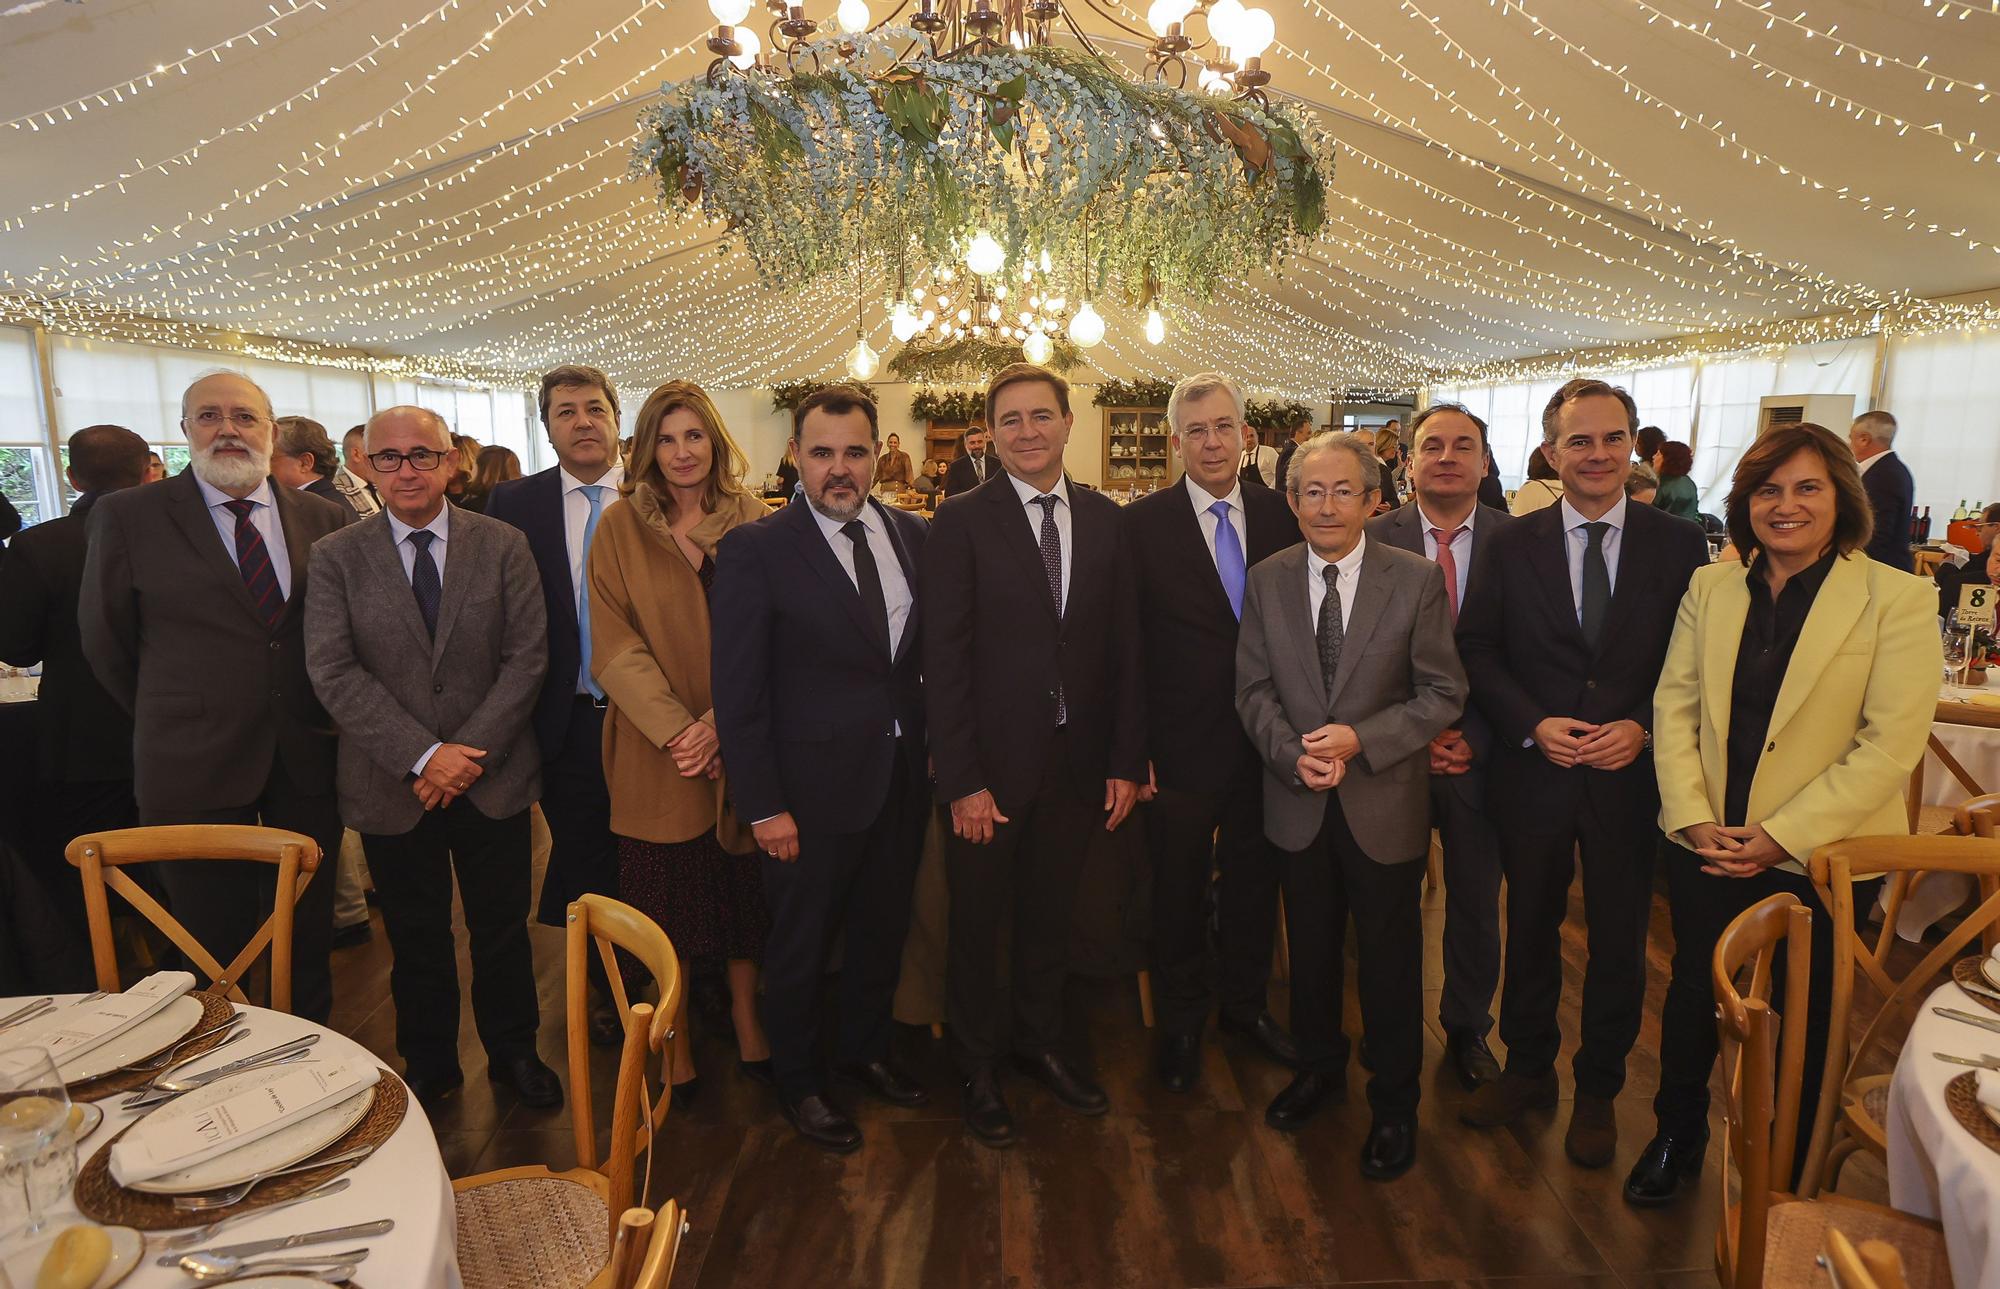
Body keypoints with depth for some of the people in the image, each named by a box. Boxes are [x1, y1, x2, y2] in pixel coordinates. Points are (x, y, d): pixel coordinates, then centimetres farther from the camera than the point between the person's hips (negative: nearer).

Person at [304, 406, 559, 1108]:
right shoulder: (336, 557, -1)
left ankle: (514, 1052, 33)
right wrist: (423, 755, -18)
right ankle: (428, 1064, 34)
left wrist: (473, 751, -14)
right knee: (416, 938, 15)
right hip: (392, 786, 0)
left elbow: (527, 657, -5)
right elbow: (333, 673, -9)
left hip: (493, 779, 0)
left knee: (502, 929, 13)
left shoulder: (503, 545, -1)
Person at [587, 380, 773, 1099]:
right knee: (667, 903, 8)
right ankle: (674, 1045, 25)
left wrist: (718, 725, -14)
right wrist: (677, 730, -16)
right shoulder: (620, 527, 0)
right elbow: (615, 646, -6)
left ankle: (747, 1023, 31)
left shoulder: (751, 522, 2)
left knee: (744, 895, 12)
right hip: (654, 754, -1)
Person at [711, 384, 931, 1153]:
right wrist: (763, 806, -14)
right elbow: (738, 692, -13)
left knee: (883, 930, 22)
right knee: (801, 944, 14)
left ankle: (866, 1050, 46)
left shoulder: (912, 535, 2)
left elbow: (931, 650, 7)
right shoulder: (757, 550, -13)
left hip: (903, 776, 5)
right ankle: (798, 1082, 38)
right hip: (813, 786, -5)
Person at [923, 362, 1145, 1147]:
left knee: (1050, 913, 19)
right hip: (991, 763, -3)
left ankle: (1040, 1042, 42)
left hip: (1078, 759, 4)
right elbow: (943, 659, -11)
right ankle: (978, 1067, 34)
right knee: (979, 922, 13)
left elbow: (1123, 646, 5)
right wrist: (962, 779, -15)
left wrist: (1126, 760, 1)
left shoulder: (1103, 519, 4)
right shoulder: (962, 521, -8)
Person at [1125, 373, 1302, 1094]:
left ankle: (1244, 1003, 41)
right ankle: (1181, 1022, 34)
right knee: (1179, 889, 12)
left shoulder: (1282, 516, 2)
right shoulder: (1143, 523, -7)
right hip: (1181, 743, -3)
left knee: (1254, 879, 18)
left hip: (1267, 739, 3)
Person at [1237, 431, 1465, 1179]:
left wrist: (1361, 740, -21)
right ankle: (1318, 1065, 43)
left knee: (1389, 959, 11)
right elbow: (1254, 688, 1)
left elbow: (1443, 692, -9)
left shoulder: (1416, 581, -10)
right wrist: (1293, 753, -16)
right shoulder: (1266, 581, -1)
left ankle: (1393, 1103, 32)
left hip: (1384, 803, -2)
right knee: (1310, 948, 19)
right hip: (1298, 802, 3)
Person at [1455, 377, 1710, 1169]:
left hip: (1631, 775, 0)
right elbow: (1476, 649, -2)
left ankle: (1598, 1090, 35)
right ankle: (1528, 1068, 37)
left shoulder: (1680, 545, -2)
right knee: (1530, 929, 16)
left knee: (1618, 941, 13)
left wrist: (1643, 728, -15)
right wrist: (1533, 725, -14)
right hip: (1533, 771, 1)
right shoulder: (1513, 544, -1)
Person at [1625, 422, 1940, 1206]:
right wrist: (1691, 818, -9)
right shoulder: (1710, 587, 2)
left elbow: (1891, 743, -14)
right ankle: (1676, 1141, 38)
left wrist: (1781, 835, -18)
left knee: (1805, 1017, 14)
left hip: (1820, 854, -3)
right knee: (1691, 994, 17)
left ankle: (1792, 1174, 37)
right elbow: (1674, 704, 1)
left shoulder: (1896, 599, -9)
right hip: (1705, 846, 3)